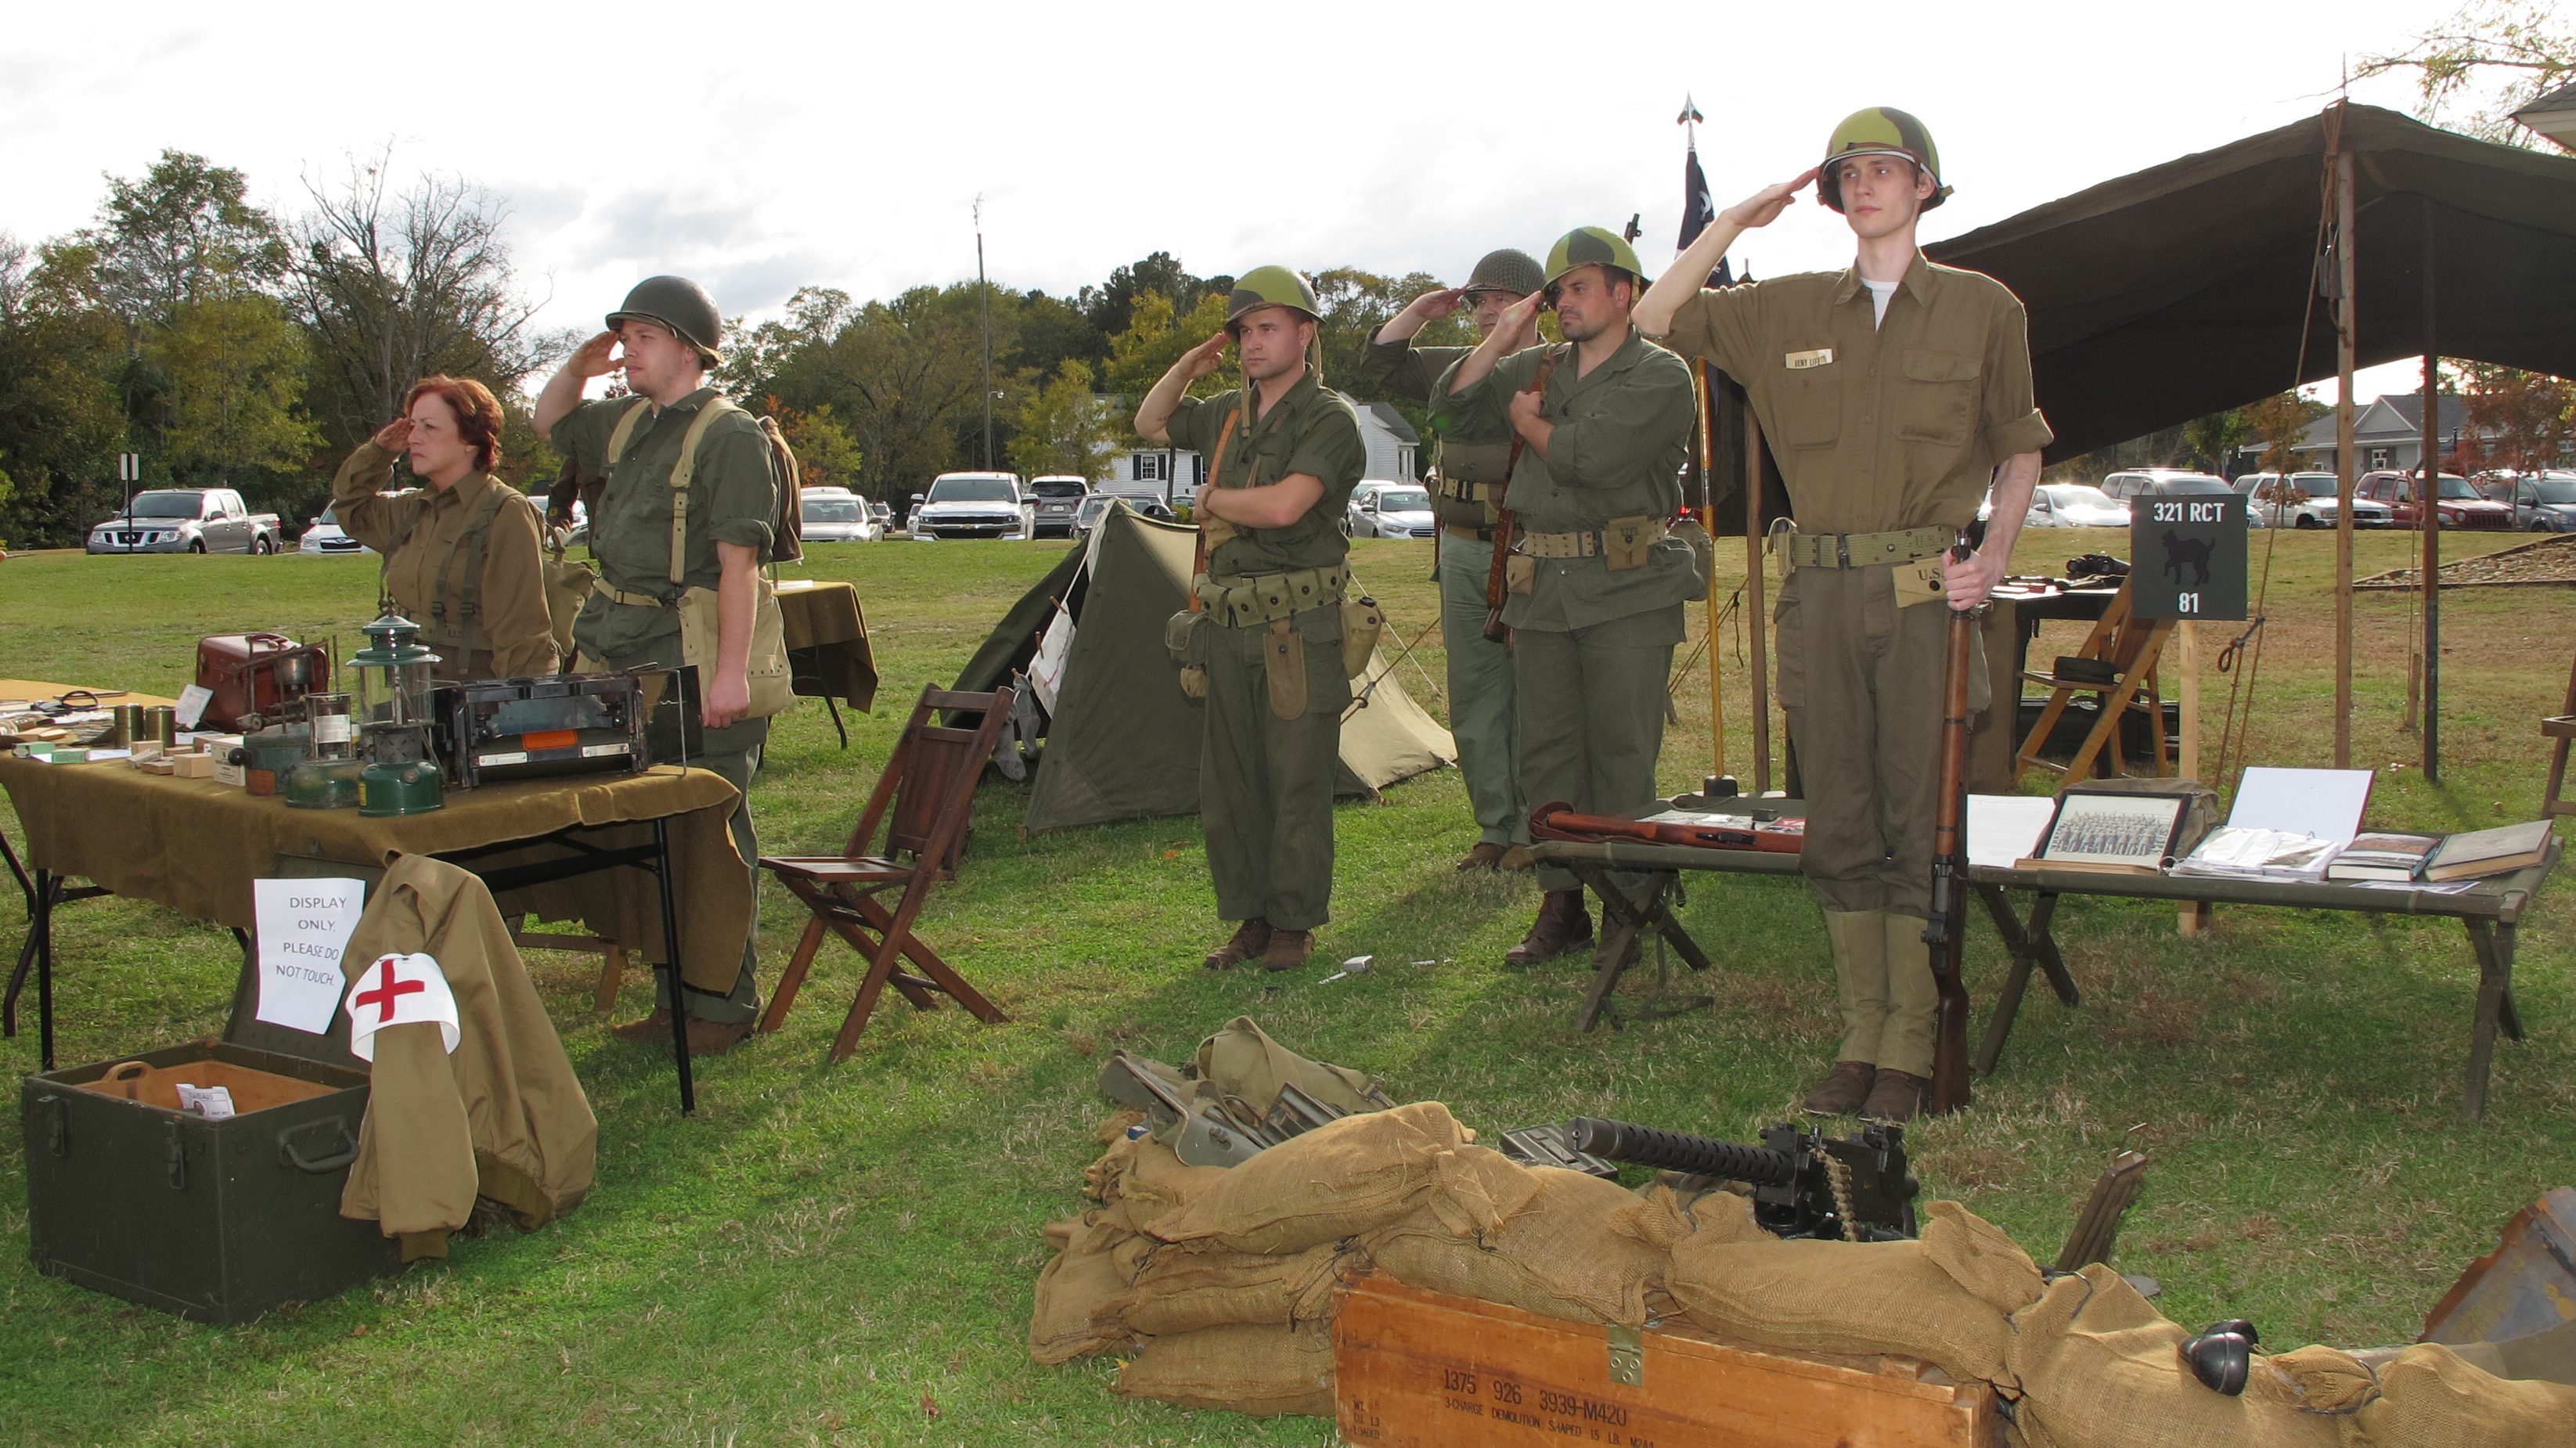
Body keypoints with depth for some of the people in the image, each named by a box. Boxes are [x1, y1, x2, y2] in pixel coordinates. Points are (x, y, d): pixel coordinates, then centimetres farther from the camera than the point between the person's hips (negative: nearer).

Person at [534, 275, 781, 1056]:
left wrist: (732, 670, -23)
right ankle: (675, 997, 24)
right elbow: (550, 423, 34)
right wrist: (579, 367, 13)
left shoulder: (729, 434, -11)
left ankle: (725, 1006, 7)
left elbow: (738, 561, -18)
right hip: (627, 662, 9)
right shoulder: (629, 422, 15)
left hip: (695, 669, -9)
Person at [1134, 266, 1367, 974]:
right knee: (1227, 783, 10)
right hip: (1228, 627, 7)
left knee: (1297, 783, 0)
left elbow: (1284, 504, -24)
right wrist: (1186, 366, 11)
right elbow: (1149, 423, 30)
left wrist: (1212, 499, -5)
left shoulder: (1329, 417, -10)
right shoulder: (1227, 412, 13)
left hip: (1299, 631, -7)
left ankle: (1294, 923, 12)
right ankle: (1250, 917, 22)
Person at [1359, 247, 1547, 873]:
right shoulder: (1452, 368, 15)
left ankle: (1532, 833, 8)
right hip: (1461, 552, 6)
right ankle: (1493, 829, 18)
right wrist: (1419, 312, 14)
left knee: (1532, 700, -1)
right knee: (1474, 698, 9)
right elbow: (1380, 364, 26)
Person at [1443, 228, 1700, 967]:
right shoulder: (1537, 367, 15)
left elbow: (1589, 457, -16)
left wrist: (1525, 419, 1)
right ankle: (1560, 907, 16)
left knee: (1620, 759, -3)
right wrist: (1502, 339, 4)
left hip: (1626, 592, -6)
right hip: (1542, 589, 6)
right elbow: (1458, 400, 13)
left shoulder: (1661, 376, -4)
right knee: (1546, 753, 7)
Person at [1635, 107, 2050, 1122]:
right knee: (1838, 824, 5)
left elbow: (2019, 448, 12)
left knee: (1920, 819, -3)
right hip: (1821, 590, 3)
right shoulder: (1789, 312, 13)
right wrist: (1732, 224, 6)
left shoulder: (1982, 309, 7)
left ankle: (1911, 1049, 4)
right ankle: (1861, 1035, 15)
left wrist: (1995, 557, -3)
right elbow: (1655, 318, 15)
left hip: (1927, 588, -3)